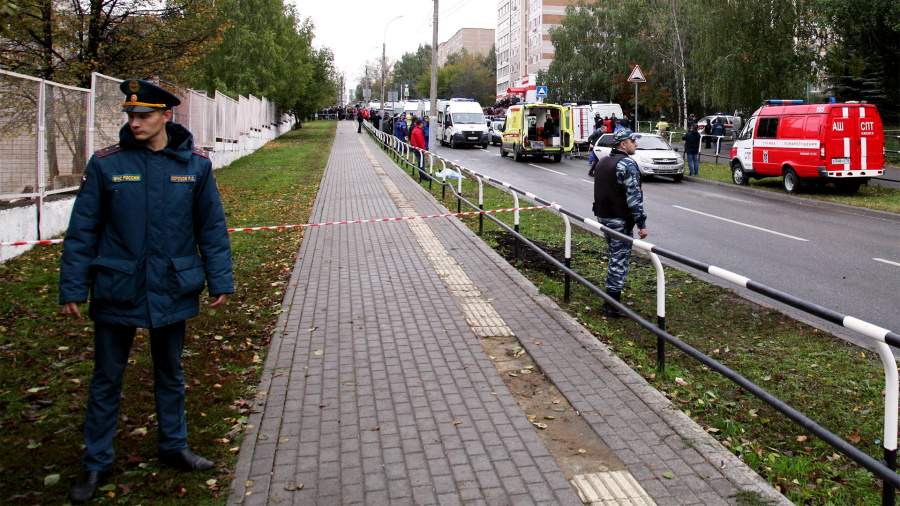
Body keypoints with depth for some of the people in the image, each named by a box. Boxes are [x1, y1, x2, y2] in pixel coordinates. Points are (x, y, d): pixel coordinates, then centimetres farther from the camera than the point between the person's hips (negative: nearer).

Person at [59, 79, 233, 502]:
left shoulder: (195, 164, -5)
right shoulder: (106, 164, -8)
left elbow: (212, 228, 1)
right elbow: (82, 231, -3)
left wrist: (220, 282, -1)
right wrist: (72, 289, -4)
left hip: (171, 291, 1)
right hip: (116, 291, -1)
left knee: (170, 375, 17)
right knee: (106, 379, 11)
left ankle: (173, 447, 35)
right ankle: (96, 463, 25)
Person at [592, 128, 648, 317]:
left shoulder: (602, 162, 13)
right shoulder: (627, 164, -16)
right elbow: (634, 197, -20)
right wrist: (641, 223, -18)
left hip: (603, 216, 9)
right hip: (620, 220, -9)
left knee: (615, 255, 20)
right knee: (620, 259, -3)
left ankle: (611, 293, 27)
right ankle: (613, 305, -2)